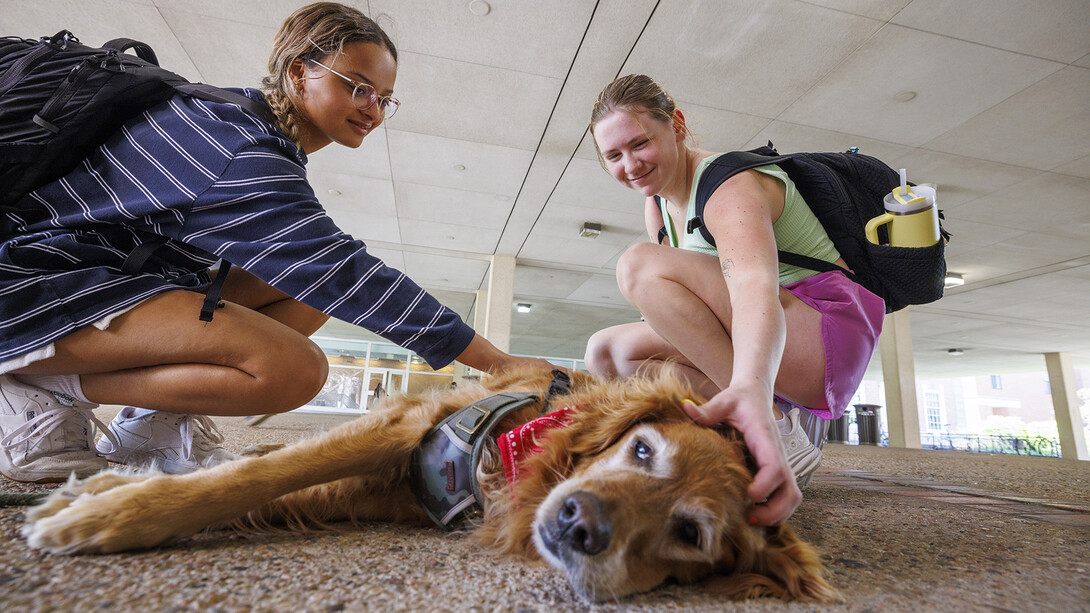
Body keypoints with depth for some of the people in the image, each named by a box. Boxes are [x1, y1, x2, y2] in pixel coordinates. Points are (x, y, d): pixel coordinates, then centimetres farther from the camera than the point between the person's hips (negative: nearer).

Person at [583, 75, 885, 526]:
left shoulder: (730, 185, -17)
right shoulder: (657, 204, 10)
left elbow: (755, 286, -38)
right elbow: (675, 305, 5)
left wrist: (751, 388, -56)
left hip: (827, 332, -8)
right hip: (745, 362, 8)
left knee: (641, 264, -26)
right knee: (605, 352, 0)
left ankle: (779, 429, -19)